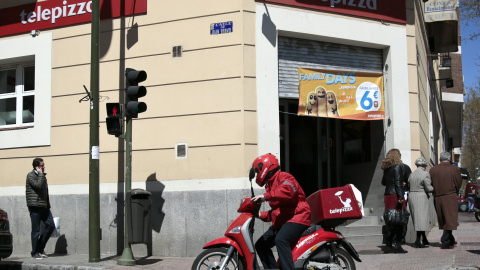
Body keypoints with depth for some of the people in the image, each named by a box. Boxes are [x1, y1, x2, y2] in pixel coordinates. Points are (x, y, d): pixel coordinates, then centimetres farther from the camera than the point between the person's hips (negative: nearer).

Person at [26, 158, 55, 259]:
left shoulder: (42, 176, 20)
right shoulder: (31, 175, -5)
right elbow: (38, 185, -22)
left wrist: (48, 204, 19)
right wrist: (41, 174, -11)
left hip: (44, 206, 8)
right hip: (35, 206, -8)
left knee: (51, 225, 2)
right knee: (36, 230, -3)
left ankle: (40, 248, 14)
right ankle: (35, 252, 6)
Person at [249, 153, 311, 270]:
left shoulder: (284, 177, -8)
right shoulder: (270, 184, 23)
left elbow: (287, 191, -33)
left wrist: (266, 196, -36)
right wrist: (261, 215, 13)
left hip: (296, 217, -11)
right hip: (281, 222, 11)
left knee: (280, 240, -35)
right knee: (261, 245, 6)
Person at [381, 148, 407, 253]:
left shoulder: (386, 168, 14)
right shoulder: (397, 167, -7)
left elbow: (383, 182, 22)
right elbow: (398, 183, -14)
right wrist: (400, 198, -18)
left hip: (387, 196, 7)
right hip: (395, 196, -7)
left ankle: (388, 245, 11)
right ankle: (397, 245, -8)